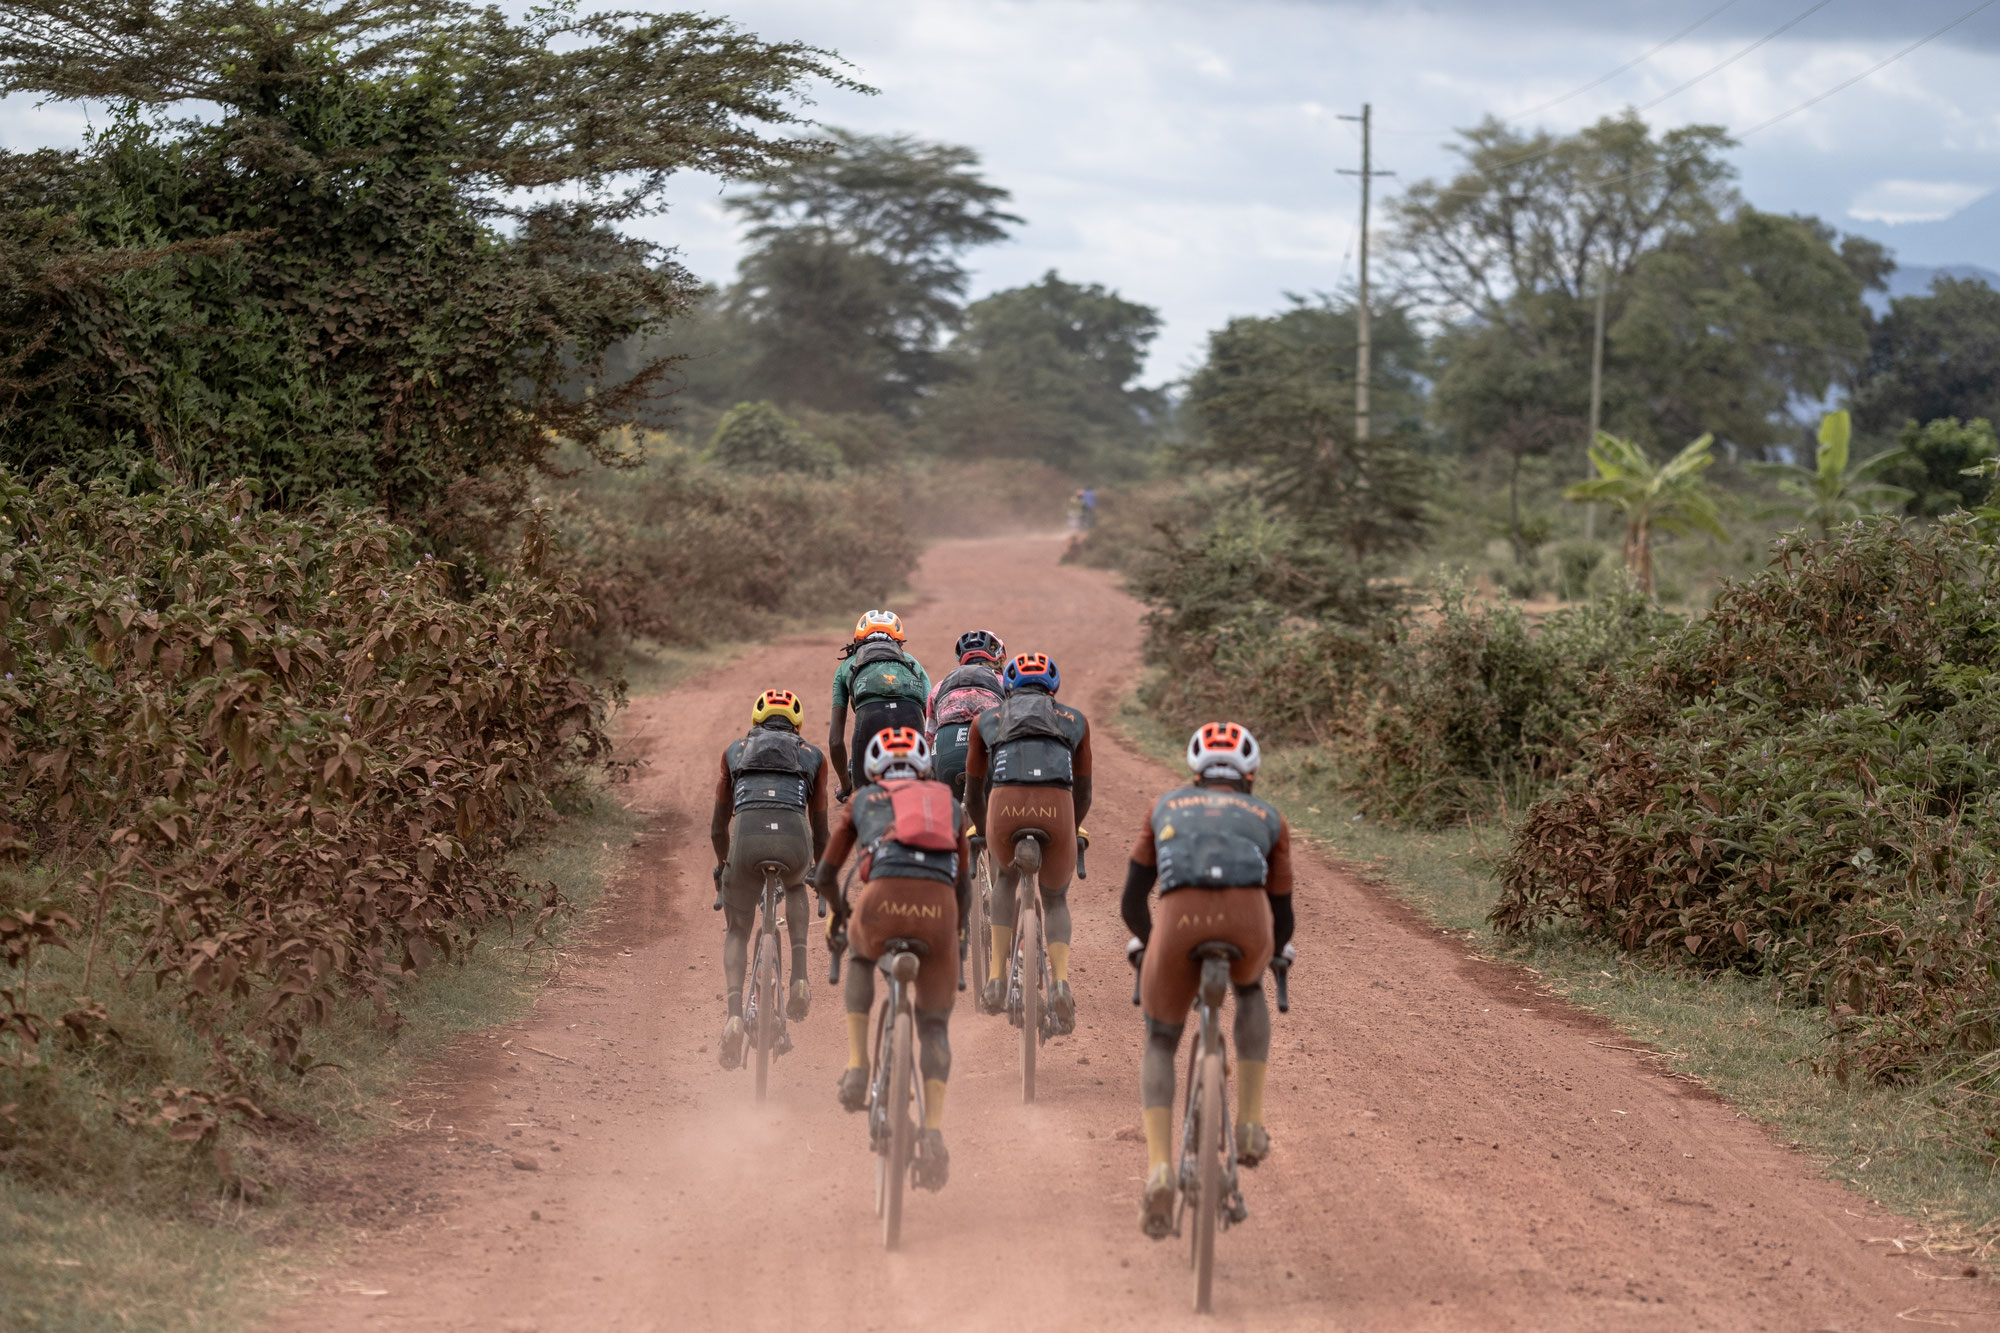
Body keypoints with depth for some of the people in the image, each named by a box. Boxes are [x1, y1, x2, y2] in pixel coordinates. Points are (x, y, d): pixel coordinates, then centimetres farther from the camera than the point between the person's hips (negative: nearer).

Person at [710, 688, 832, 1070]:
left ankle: (734, 1013, -5)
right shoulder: (812, 757, 28)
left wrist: (722, 866, 52)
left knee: (736, 931, 19)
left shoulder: (734, 752, 29)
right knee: (795, 885, 37)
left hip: (747, 836, 0)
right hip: (794, 838, 1)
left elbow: (718, 825, 35)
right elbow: (820, 825, 35)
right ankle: (799, 978, 20)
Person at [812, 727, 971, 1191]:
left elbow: (824, 877, 34)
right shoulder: (950, 804, 33)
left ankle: (857, 1067, 25)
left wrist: (838, 910, 54)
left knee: (860, 955, 36)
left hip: (883, 895, -1)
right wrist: (952, 934, 53)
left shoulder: (864, 800, 29)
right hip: (939, 905, 1)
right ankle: (933, 1130, 3)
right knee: (934, 1025, 18)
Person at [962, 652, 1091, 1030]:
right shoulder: (1075, 720, 30)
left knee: (1006, 876, 33)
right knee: (1055, 899, 23)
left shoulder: (987, 719, 29)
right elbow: (1083, 793, 38)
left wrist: (979, 829, 54)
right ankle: (1060, 981, -4)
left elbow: (973, 791, 36)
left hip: (1005, 805, 0)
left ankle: (997, 980, 24)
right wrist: (1073, 831, 56)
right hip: (1056, 809, 0)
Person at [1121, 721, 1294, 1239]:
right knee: (1250, 990, 38)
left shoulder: (1167, 807, 33)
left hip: (1179, 917, 0)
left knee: (1160, 1043, 22)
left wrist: (1150, 943, 53)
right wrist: (1272, 954, 57)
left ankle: (1158, 1170, 1)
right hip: (1248, 918, 0)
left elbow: (1131, 903, 32)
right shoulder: (1268, 818, 32)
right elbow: (1283, 916, 35)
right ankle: (1250, 1124, 27)